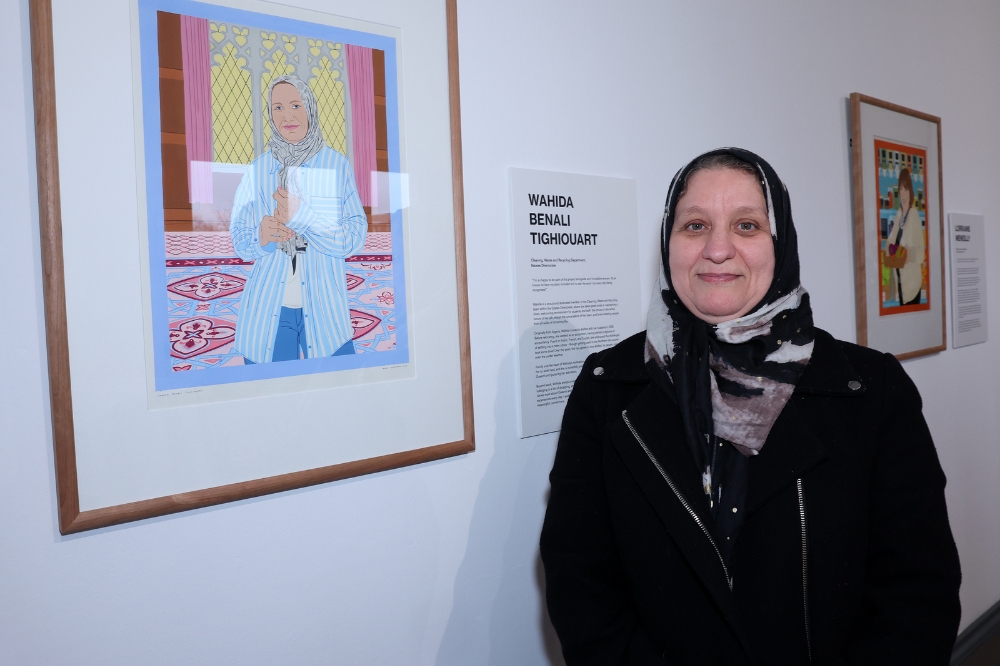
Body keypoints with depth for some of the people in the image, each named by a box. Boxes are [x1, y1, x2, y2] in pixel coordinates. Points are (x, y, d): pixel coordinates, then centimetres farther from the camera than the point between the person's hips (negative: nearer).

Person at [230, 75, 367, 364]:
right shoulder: (257, 170, 4)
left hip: (324, 308, -1)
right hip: (266, 310, 1)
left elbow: (356, 237, -7)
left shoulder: (337, 165, -1)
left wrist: (303, 215, -20)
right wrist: (260, 238, -17)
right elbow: (239, 241, 5)